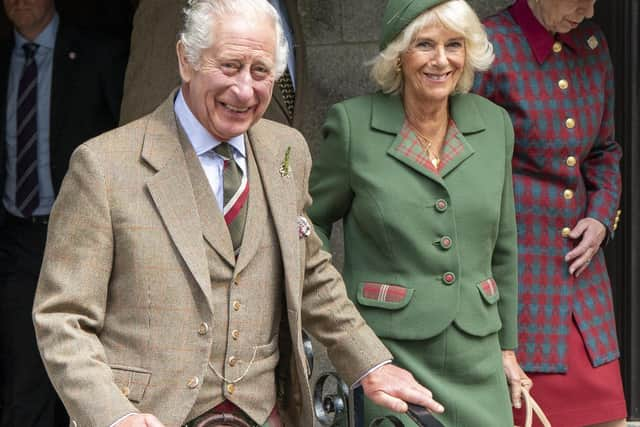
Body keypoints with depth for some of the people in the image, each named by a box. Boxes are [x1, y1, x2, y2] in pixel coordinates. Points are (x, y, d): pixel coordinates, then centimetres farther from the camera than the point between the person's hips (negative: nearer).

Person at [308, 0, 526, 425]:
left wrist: (507, 345, 16)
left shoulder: (494, 124, 6)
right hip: (387, 353, -3)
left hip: (475, 358, 4)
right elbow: (312, 220, 6)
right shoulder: (352, 124, -6)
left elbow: (501, 247, 14)